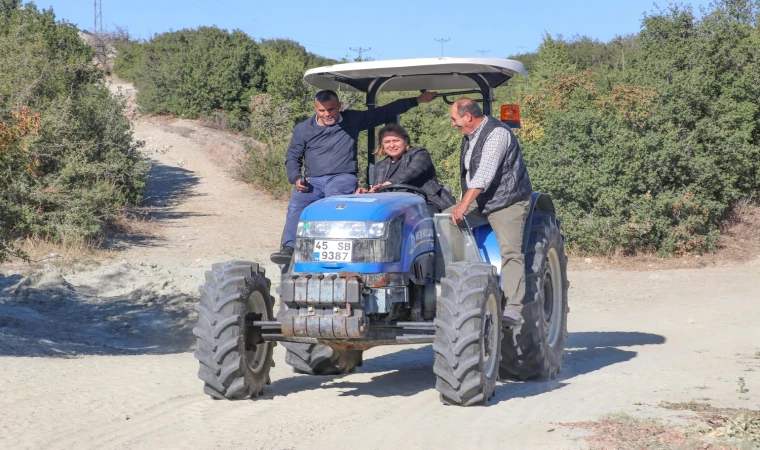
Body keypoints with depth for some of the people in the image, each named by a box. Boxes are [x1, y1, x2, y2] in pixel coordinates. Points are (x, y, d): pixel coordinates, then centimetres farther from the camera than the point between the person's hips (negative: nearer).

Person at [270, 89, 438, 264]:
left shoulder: (352, 120, 13)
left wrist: (417, 100, 18)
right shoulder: (303, 129, 16)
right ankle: (289, 248, -42)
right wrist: (296, 178, -4)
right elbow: (292, 157, 17)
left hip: (343, 178, -2)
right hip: (313, 181, 2)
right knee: (296, 204, -29)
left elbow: (385, 112, 18)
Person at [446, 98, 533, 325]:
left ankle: (513, 308, -29)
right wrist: (463, 204, 16)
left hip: (508, 202, -9)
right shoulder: (469, 136, 13)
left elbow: (485, 173, -28)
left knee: (511, 253, -22)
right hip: (479, 202, 9)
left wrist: (464, 204, -34)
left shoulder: (497, 133, -18)